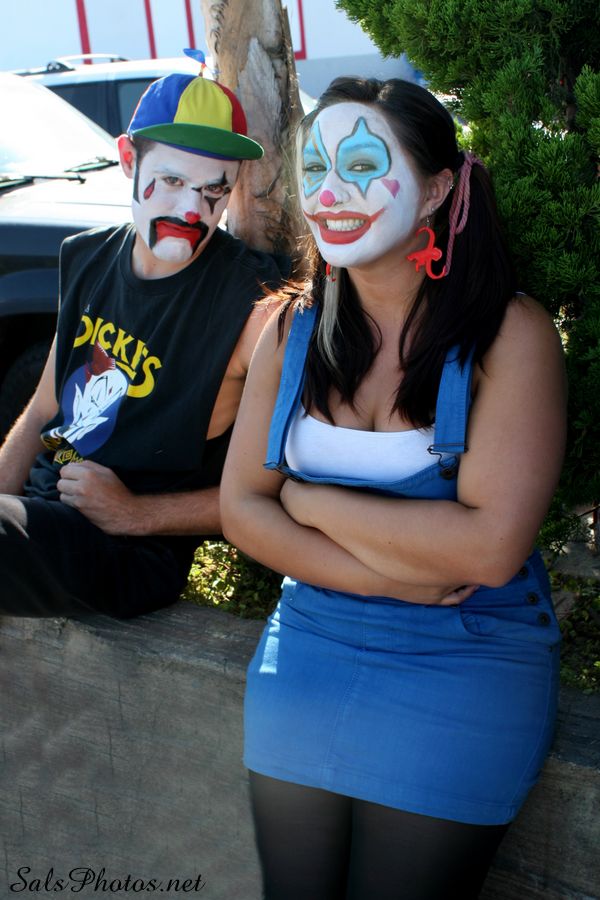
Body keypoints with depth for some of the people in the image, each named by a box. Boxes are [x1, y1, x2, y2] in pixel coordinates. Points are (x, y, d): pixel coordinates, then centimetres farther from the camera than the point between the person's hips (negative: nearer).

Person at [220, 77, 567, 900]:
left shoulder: (508, 332, -14)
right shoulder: (295, 329, 0)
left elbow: (489, 547, -22)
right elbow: (241, 508, -3)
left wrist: (311, 499, -13)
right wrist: (390, 574, -16)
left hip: (463, 668, -3)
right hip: (307, 646, 4)